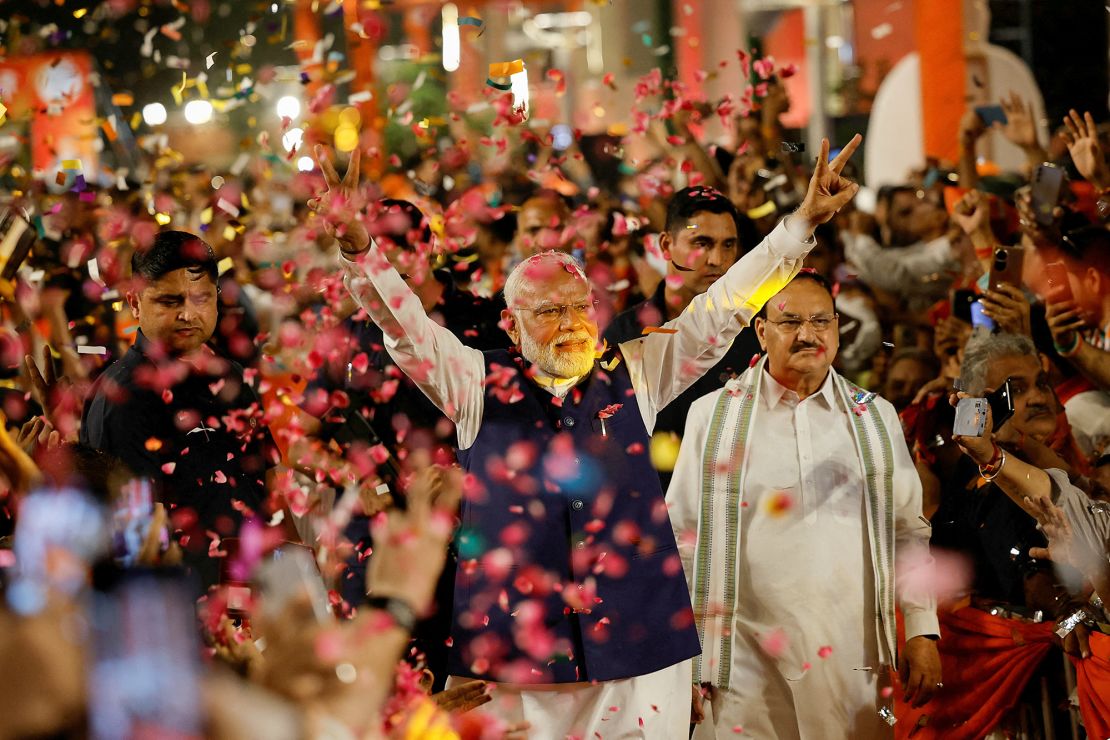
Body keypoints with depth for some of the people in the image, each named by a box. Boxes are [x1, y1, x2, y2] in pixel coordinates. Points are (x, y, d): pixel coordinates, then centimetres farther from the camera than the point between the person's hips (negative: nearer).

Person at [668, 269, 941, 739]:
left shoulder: (875, 418, 10)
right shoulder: (714, 416, 3)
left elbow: (909, 532, 11)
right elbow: (682, 536, 5)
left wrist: (922, 633, 4)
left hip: (854, 663, 2)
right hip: (749, 663, -2)